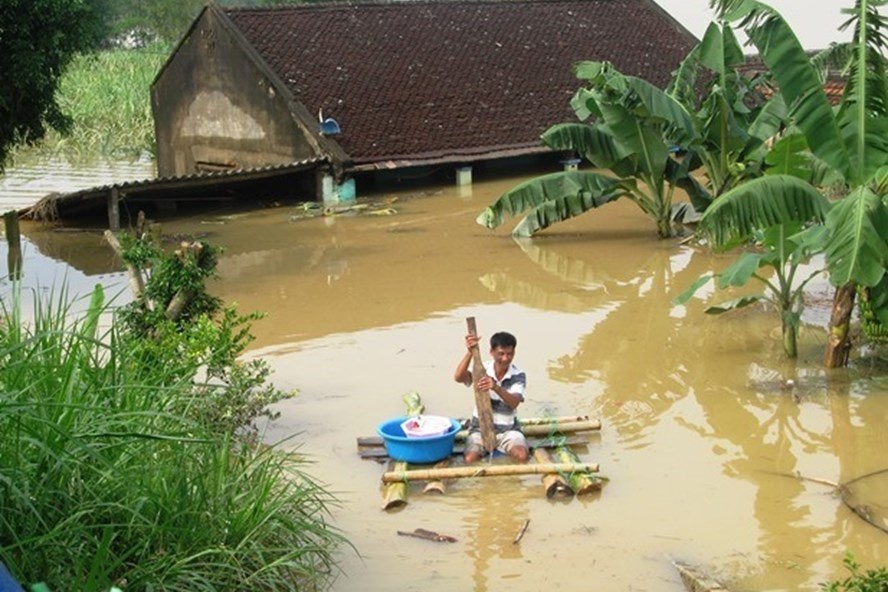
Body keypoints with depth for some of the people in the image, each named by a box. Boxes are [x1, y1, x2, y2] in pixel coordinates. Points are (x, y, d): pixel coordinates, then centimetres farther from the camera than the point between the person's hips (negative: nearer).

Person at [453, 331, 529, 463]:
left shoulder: (518, 376, -9)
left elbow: (514, 403, -27)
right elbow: (458, 377, -29)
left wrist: (496, 388, -46)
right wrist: (470, 352, -44)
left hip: (508, 429, 0)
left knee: (522, 456, -26)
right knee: (470, 459, -25)